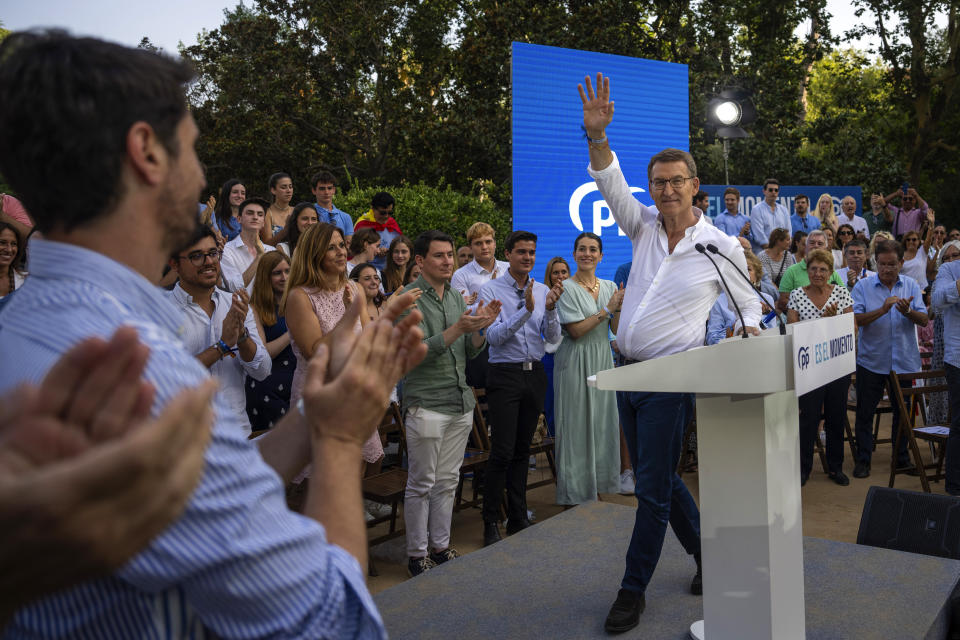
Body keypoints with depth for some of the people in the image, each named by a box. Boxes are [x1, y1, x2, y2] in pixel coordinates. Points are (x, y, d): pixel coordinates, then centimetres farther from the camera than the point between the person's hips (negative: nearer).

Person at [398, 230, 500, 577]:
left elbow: (470, 352, 12)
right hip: (426, 404, -6)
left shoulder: (457, 298, 13)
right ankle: (417, 554, 14)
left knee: (447, 481, 14)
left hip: (461, 404, 7)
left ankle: (440, 545, 26)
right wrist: (457, 329, -24)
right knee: (422, 484, 2)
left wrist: (480, 328, -7)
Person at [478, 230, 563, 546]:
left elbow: (553, 337, 2)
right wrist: (526, 310, -23)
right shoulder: (491, 290, -5)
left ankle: (518, 518, 22)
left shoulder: (543, 291, 7)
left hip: (535, 374, 4)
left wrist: (550, 308, -16)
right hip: (505, 375, -4)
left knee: (523, 450, 12)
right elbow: (494, 337, -15)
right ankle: (490, 523, 4)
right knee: (502, 452, -7)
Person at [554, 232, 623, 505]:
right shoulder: (567, 288, -7)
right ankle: (574, 492, 7)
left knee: (602, 422, 8)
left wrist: (619, 308, -10)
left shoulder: (610, 287, 11)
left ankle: (597, 485, 21)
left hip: (602, 361, 6)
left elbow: (617, 330, 9)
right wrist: (607, 309, -12)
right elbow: (576, 330, -14)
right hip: (576, 362, -6)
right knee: (577, 424, -2)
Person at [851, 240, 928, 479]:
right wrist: (883, 309, -25)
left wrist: (907, 311, -22)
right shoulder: (863, 286, -3)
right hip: (871, 361, -2)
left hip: (904, 360, 2)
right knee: (865, 412, 3)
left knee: (903, 411, 12)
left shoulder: (911, 285, 4)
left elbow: (924, 320, -2)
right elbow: (855, 319, -13)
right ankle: (863, 459, 14)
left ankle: (902, 457, 27)